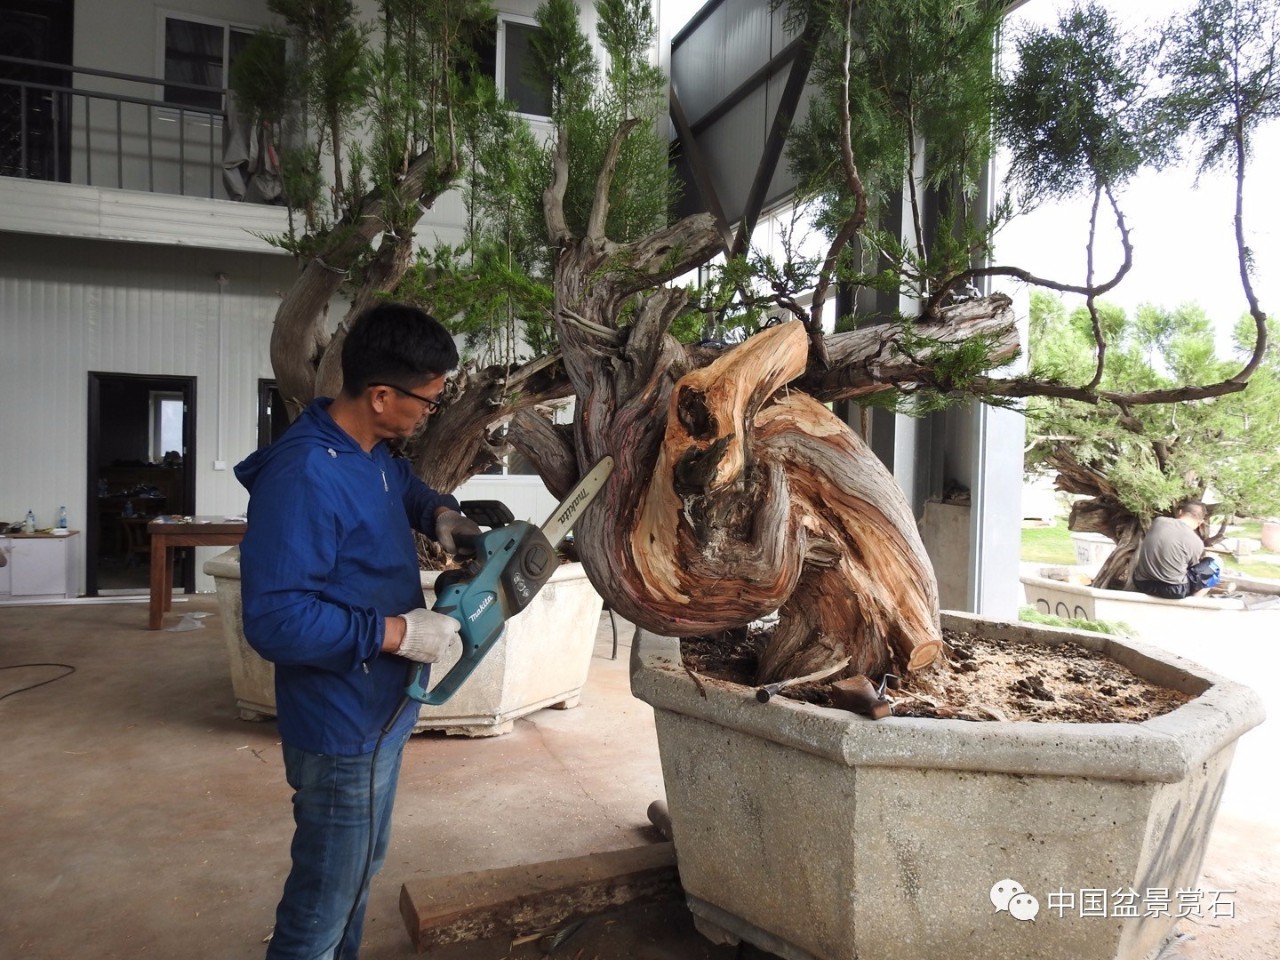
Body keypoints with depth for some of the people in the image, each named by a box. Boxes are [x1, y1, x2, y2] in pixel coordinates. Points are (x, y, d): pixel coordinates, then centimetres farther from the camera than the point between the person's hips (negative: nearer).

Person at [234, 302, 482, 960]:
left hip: (382, 713, 10)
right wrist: (394, 632, -27)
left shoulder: (373, 451, 1)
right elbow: (274, 618, -31)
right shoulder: (304, 475, -28)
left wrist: (439, 513, 4)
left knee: (360, 873, 28)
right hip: (342, 731, -10)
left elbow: (406, 486, 25)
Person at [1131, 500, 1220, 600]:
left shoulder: (1158, 521, -2)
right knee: (1213, 566, 12)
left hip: (1141, 583, 5)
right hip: (1173, 591, -5)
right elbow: (1193, 566, 6)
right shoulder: (1196, 542, -13)